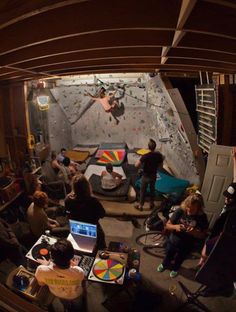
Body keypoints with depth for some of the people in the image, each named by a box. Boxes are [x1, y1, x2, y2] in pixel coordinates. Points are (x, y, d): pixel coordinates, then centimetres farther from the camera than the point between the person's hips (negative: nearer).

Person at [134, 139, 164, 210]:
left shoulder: (145, 156, -27)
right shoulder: (159, 155, -13)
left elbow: (136, 165, -23)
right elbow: (160, 166, -1)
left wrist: (140, 160, -7)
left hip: (145, 176, -4)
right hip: (153, 176, 4)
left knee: (142, 191, 13)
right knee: (152, 190, 23)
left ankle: (140, 205, 27)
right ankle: (151, 204, 38)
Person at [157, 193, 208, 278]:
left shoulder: (202, 217, -23)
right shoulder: (180, 211, -25)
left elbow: (202, 235, -15)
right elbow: (167, 225, -16)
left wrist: (194, 232, -35)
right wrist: (175, 227, -36)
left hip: (187, 246, 0)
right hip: (172, 242, 0)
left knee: (179, 259, 29)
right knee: (168, 256, 29)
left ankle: (175, 268, 62)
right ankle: (164, 264, 62)